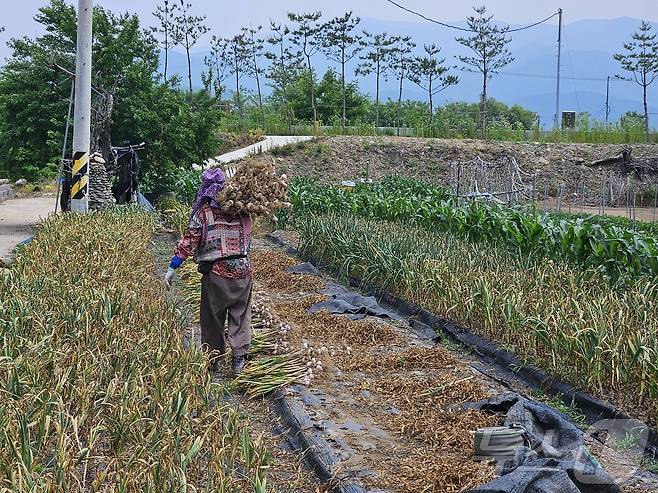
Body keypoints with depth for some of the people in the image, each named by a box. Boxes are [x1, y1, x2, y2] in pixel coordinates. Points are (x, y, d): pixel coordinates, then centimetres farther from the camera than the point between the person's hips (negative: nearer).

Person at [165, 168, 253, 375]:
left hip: (215, 272, -2)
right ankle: (239, 359, 14)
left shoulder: (204, 212, -7)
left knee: (212, 318, 13)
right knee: (240, 315, 14)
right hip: (242, 269, 2)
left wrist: (172, 268, -8)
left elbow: (188, 242, -11)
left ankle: (213, 359, 22)